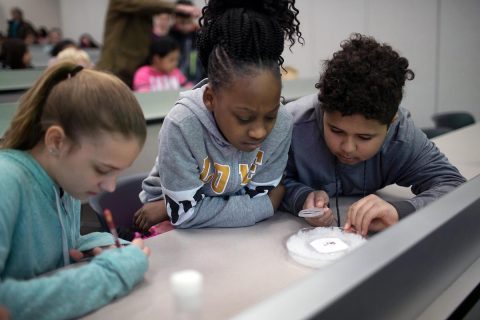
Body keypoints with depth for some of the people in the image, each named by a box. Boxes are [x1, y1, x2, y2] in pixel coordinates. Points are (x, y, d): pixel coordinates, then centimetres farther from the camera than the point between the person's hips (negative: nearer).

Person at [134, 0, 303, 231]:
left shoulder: (281, 125, -19)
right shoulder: (182, 126, -28)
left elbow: (255, 197, -12)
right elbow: (185, 214, -22)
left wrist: (184, 210, -18)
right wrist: (270, 203, -18)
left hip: (230, 232, 3)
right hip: (173, 228, -3)